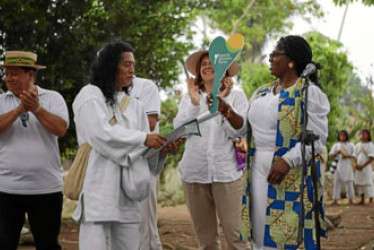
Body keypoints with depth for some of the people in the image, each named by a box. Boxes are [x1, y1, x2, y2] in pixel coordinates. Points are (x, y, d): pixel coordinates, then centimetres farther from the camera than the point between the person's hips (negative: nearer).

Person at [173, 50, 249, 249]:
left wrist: (223, 101, -14)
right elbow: (179, 128, 1)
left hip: (226, 172, -2)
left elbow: (238, 131, -5)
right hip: (195, 173, 3)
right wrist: (194, 102, -10)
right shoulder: (189, 98, 14)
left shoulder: (236, 96, 7)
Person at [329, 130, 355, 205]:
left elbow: (354, 155, 7)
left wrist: (348, 156, -12)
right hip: (338, 165, 1)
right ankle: (335, 200, -1)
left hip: (347, 166, -1)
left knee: (349, 183, -1)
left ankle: (350, 199, 5)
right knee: (337, 182, -3)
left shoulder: (350, 145, 7)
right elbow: (331, 156, 5)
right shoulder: (336, 145, 9)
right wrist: (337, 153, -14)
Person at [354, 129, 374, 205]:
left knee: (368, 183, -8)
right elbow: (355, 156, 14)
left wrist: (362, 166, -16)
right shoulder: (358, 145, 13)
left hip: (366, 167, -6)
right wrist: (356, 164, -6)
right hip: (358, 168, 6)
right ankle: (362, 200, 15)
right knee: (359, 183, 6)